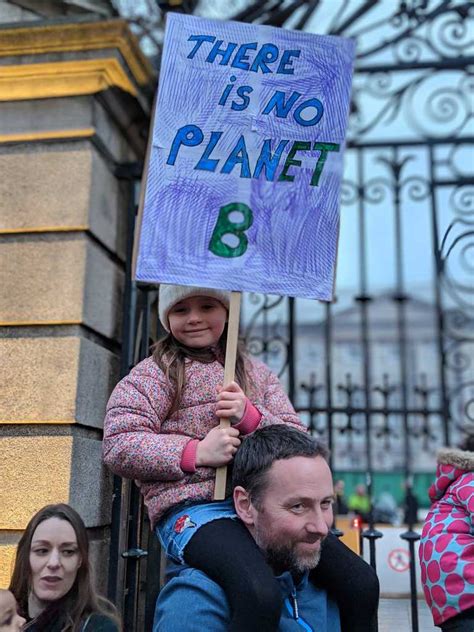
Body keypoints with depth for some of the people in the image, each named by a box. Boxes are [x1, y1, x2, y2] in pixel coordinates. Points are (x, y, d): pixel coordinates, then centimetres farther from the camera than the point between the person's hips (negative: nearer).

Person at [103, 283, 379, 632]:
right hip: (194, 510, -5)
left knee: (359, 581, -10)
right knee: (261, 598, -34)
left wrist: (251, 417, -7)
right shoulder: (155, 373, 8)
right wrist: (196, 453, -13)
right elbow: (118, 446, -4)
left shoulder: (257, 373, 21)